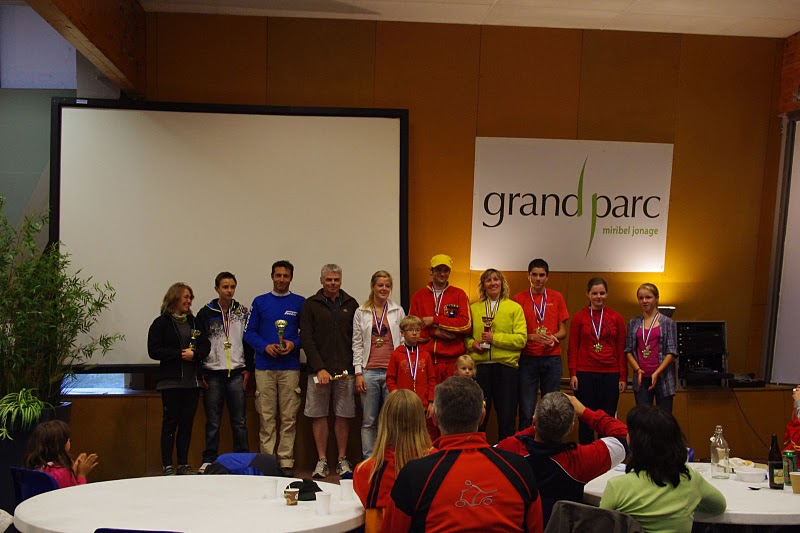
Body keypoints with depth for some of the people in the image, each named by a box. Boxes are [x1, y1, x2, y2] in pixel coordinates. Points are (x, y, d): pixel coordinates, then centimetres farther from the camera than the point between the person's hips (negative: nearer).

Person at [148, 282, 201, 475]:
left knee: (187, 423, 6)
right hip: (171, 381, -4)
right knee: (170, 422, -2)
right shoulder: (161, 323, 0)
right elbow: (153, 351, -8)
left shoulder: (194, 322, 13)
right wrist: (180, 354, -13)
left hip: (192, 380, 4)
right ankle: (167, 466, 4)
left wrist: (194, 354, -8)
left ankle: (183, 465, 13)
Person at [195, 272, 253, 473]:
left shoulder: (243, 312, 7)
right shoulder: (205, 313, 2)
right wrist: (200, 372, -4)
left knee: (239, 422, 4)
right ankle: (208, 461, 14)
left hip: (237, 374, 1)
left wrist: (248, 369, 2)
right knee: (212, 422, 4)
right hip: (212, 375, -1)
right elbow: (199, 343, 1)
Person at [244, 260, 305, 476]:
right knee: (266, 417, 2)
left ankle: (286, 462, 7)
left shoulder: (300, 303, 7)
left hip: (290, 367, 0)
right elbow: (249, 332, 7)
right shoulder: (260, 302, 9)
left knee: (289, 418, 1)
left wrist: (294, 344, -11)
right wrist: (265, 346, -10)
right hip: (265, 367, 1)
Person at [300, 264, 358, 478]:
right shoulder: (310, 305, 3)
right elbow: (306, 339, -3)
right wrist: (319, 368, -11)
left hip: (344, 371, 1)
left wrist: (350, 367, -2)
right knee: (319, 415, 2)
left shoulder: (351, 304, 9)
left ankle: (342, 460, 15)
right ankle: (322, 461, 12)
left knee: (343, 415, 4)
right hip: (318, 370, -1)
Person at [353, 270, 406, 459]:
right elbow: (357, 344, 5)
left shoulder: (398, 311, 8)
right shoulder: (361, 312, 6)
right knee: (368, 421, 5)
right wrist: (358, 373, -2)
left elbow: (404, 341, 8)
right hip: (369, 372, 0)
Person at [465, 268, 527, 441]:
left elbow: (521, 339, -4)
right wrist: (472, 343, -5)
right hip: (479, 366, 2)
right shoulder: (473, 308, 13)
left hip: (506, 365, -1)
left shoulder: (514, 308, 6)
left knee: (507, 415, 3)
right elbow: (465, 335, 16)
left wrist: (495, 338, -12)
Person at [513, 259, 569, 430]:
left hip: (552, 358, 1)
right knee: (526, 412, -3)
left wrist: (553, 337, -11)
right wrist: (533, 337, -14)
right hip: (527, 358, -1)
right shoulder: (519, 298, 5)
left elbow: (563, 331, 10)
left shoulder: (557, 298, 10)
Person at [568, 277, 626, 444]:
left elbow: (621, 349, 7)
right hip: (585, 373, -1)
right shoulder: (579, 317, 4)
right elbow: (573, 348, 4)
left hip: (610, 374, 1)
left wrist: (623, 377, 3)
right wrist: (573, 374, -5)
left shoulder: (616, 318, 6)